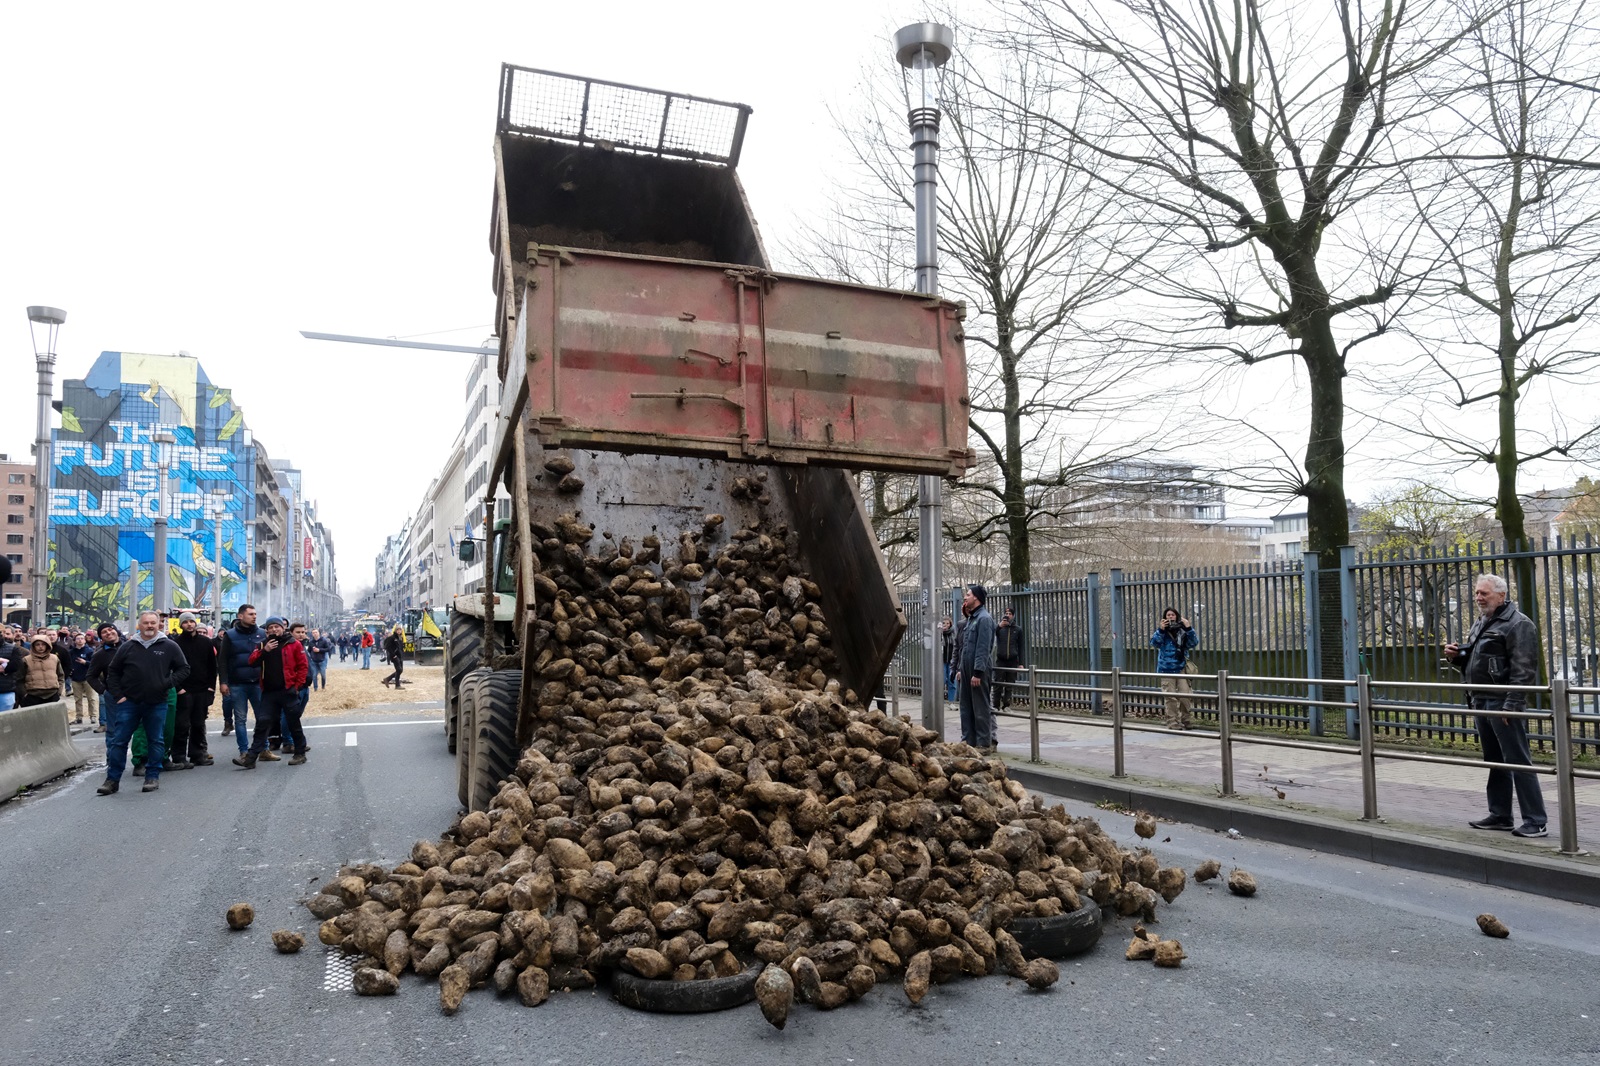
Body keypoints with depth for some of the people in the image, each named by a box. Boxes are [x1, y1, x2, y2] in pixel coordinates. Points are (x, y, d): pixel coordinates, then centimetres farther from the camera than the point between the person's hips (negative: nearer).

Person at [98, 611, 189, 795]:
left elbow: (184, 669, 6)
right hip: (129, 702, 1)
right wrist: (118, 695, 1)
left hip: (157, 704, -1)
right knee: (118, 740, 2)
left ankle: (153, 776, 17)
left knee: (156, 741, 6)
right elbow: (113, 672, 11)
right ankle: (112, 779, 11)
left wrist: (169, 683, -9)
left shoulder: (169, 647, 1)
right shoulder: (127, 647, 4)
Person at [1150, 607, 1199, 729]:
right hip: (1167, 669, -1)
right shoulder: (1161, 630, 1)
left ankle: (1184, 720, 15)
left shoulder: (1182, 630, 3)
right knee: (1171, 697, 0)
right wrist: (1161, 630, -26)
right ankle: (1173, 722, 7)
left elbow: (1194, 643, -5)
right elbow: (1154, 643, -12)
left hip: (1181, 668, 1)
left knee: (1185, 696, -2)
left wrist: (1189, 629, -18)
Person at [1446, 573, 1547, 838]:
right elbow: (1471, 662, 29)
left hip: (1503, 704, -9)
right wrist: (1456, 656, 7)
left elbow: (1523, 669, -17)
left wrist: (1511, 704, -22)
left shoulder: (1518, 624, -10)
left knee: (1518, 761, -6)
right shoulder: (1480, 624, 18)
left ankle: (1535, 821, 0)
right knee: (1494, 761, 14)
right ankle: (1500, 815, 22)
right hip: (1482, 703, 9)